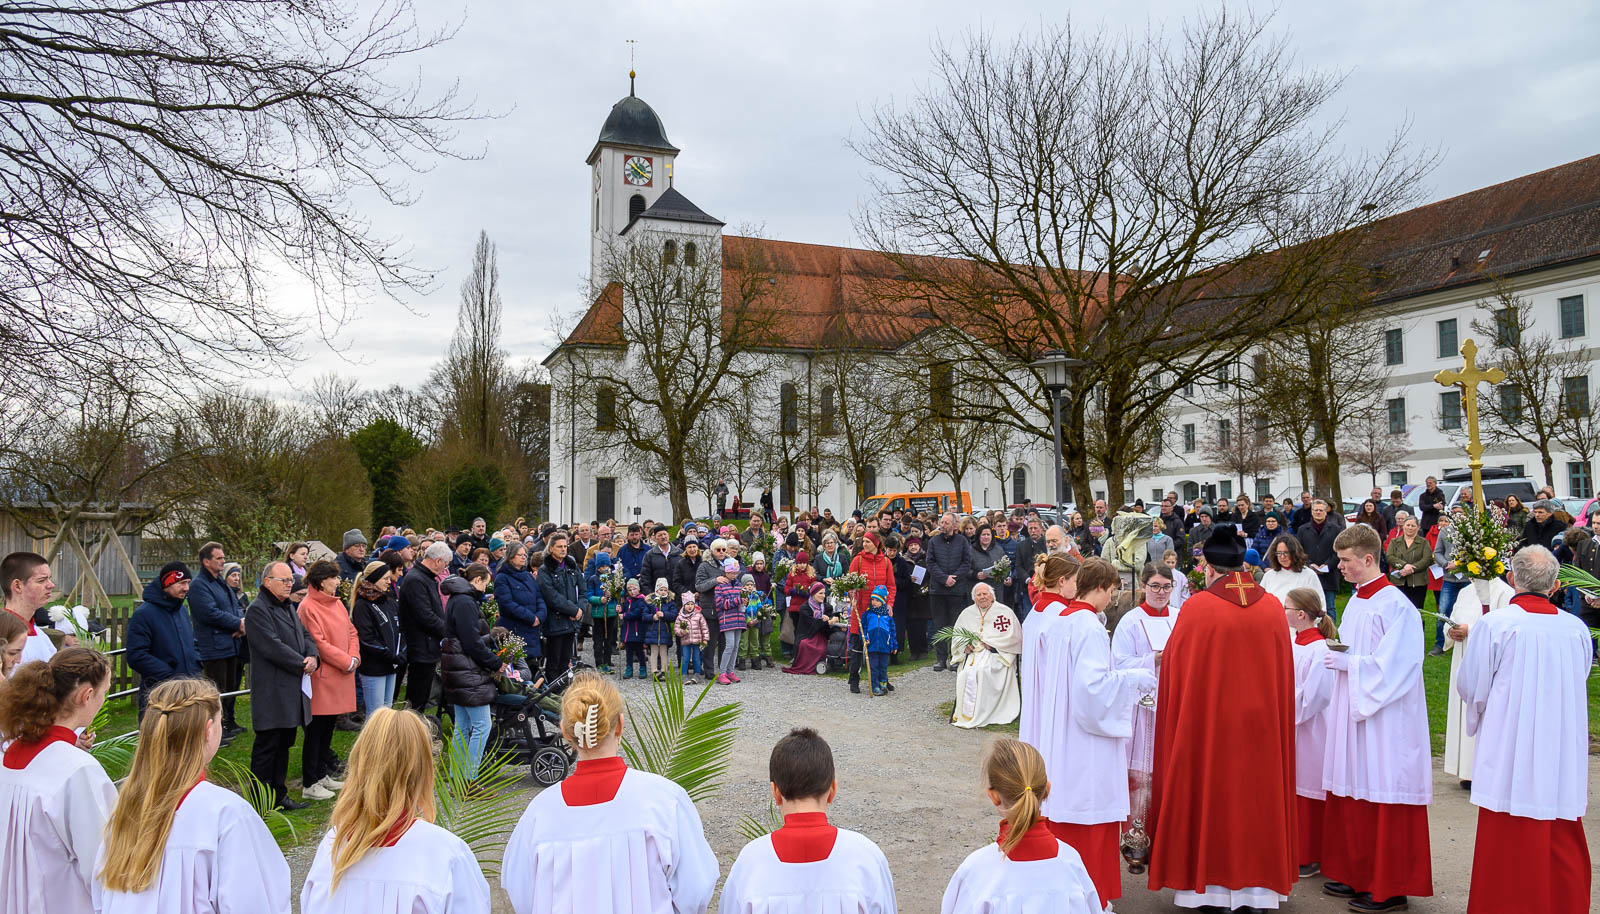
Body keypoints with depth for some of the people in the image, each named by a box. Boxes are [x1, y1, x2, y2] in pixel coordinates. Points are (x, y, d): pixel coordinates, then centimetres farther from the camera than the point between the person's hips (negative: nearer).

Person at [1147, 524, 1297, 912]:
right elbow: (1283, 671, 6)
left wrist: (1163, 658, 14)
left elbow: (1173, 666, -6)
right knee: (1256, 792, 14)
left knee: (1210, 796, 10)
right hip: (1261, 722, 3)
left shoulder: (1197, 607, -14)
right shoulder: (1273, 607, -3)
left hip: (1206, 723, -3)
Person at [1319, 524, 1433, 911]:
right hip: (1352, 712, 9)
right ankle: (1355, 875, 25)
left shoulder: (1395, 606, -15)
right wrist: (1336, 654, 3)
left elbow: (1393, 666, -19)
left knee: (1382, 799, 0)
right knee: (1351, 796, 13)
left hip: (1384, 717, -9)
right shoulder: (1356, 601, 11)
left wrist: (1347, 663, -15)